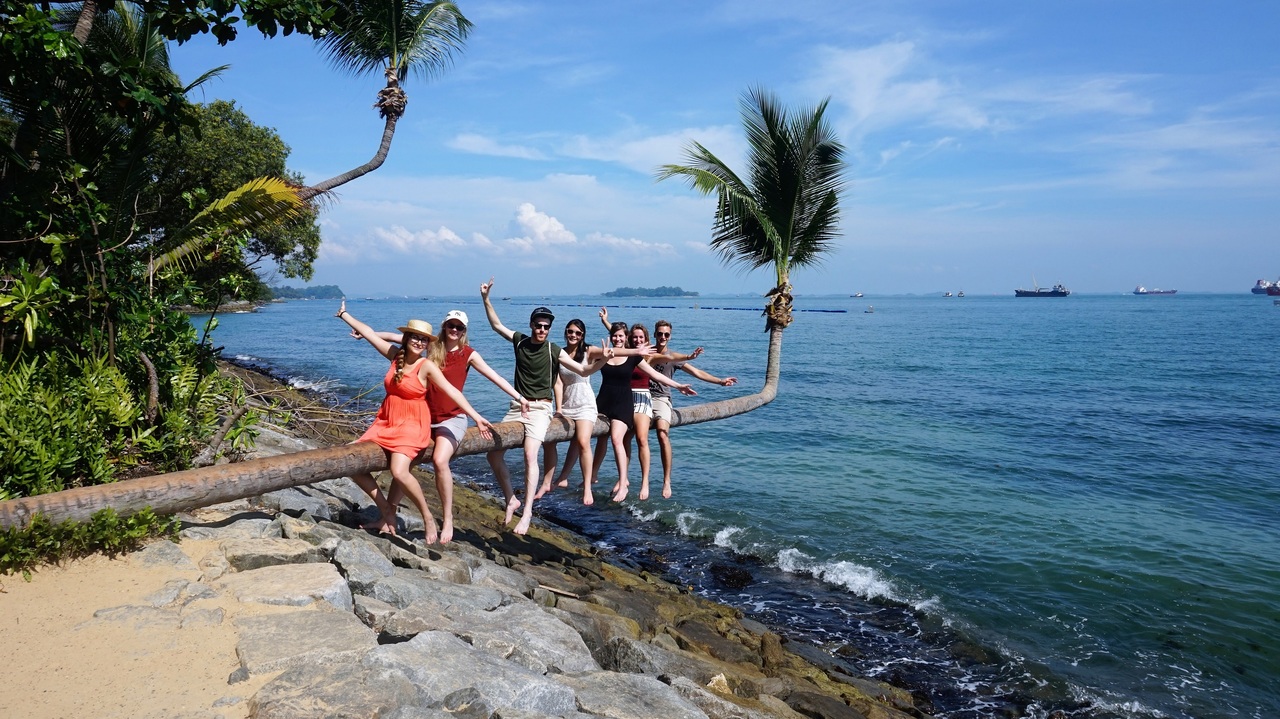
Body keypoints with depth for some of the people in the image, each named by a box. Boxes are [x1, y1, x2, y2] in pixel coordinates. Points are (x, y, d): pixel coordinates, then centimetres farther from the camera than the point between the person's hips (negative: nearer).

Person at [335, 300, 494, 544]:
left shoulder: (427, 366, -10)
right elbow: (369, 333, 13)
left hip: (412, 425, -6)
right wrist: (344, 315, 22)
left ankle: (427, 517, -7)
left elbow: (451, 391, -17)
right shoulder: (395, 355, 4)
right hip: (386, 421, 7)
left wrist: (476, 417, -24)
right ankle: (387, 512, 11)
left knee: (399, 471, -29)